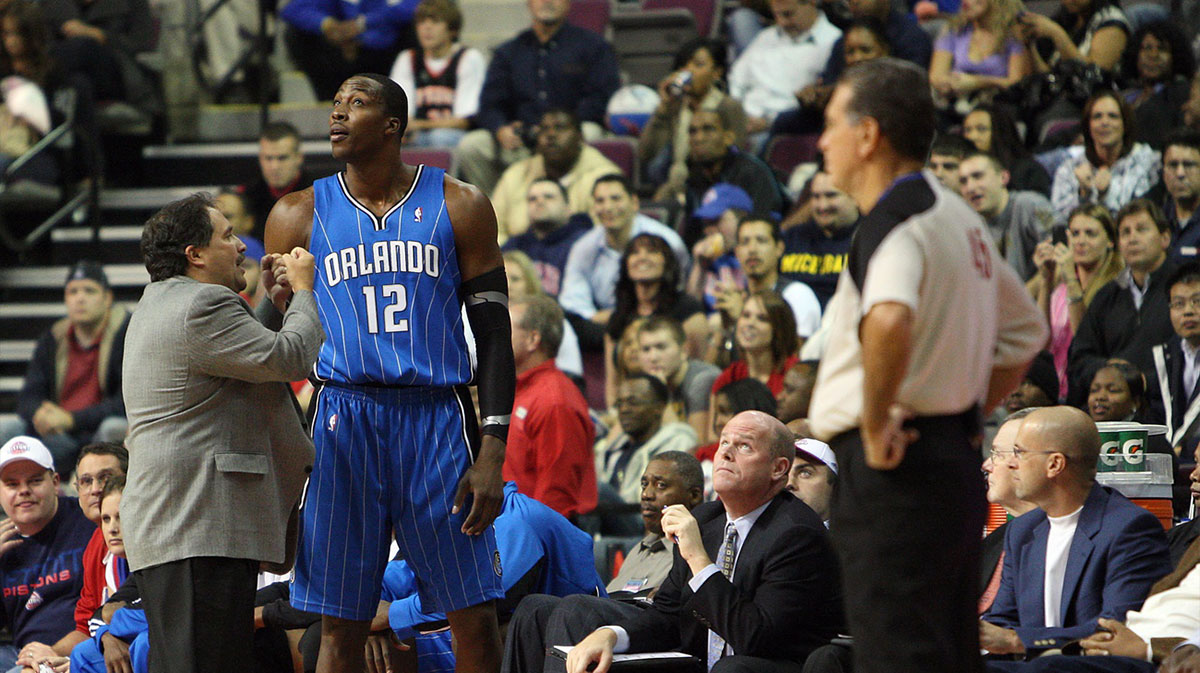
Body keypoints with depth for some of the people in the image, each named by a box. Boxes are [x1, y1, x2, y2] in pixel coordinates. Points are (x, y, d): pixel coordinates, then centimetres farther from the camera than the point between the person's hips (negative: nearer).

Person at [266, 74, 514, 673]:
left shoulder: (458, 206, 6)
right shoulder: (300, 215, 8)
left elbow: (494, 333, 4)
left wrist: (492, 450, -6)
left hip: (437, 420, 0)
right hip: (343, 418, 0)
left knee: (475, 619, -2)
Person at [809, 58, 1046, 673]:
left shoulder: (895, 223, -14)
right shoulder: (959, 218, 16)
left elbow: (888, 321, -36)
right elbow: (1026, 331, 28)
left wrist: (876, 425, -24)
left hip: (894, 474, -10)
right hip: (957, 465, 10)